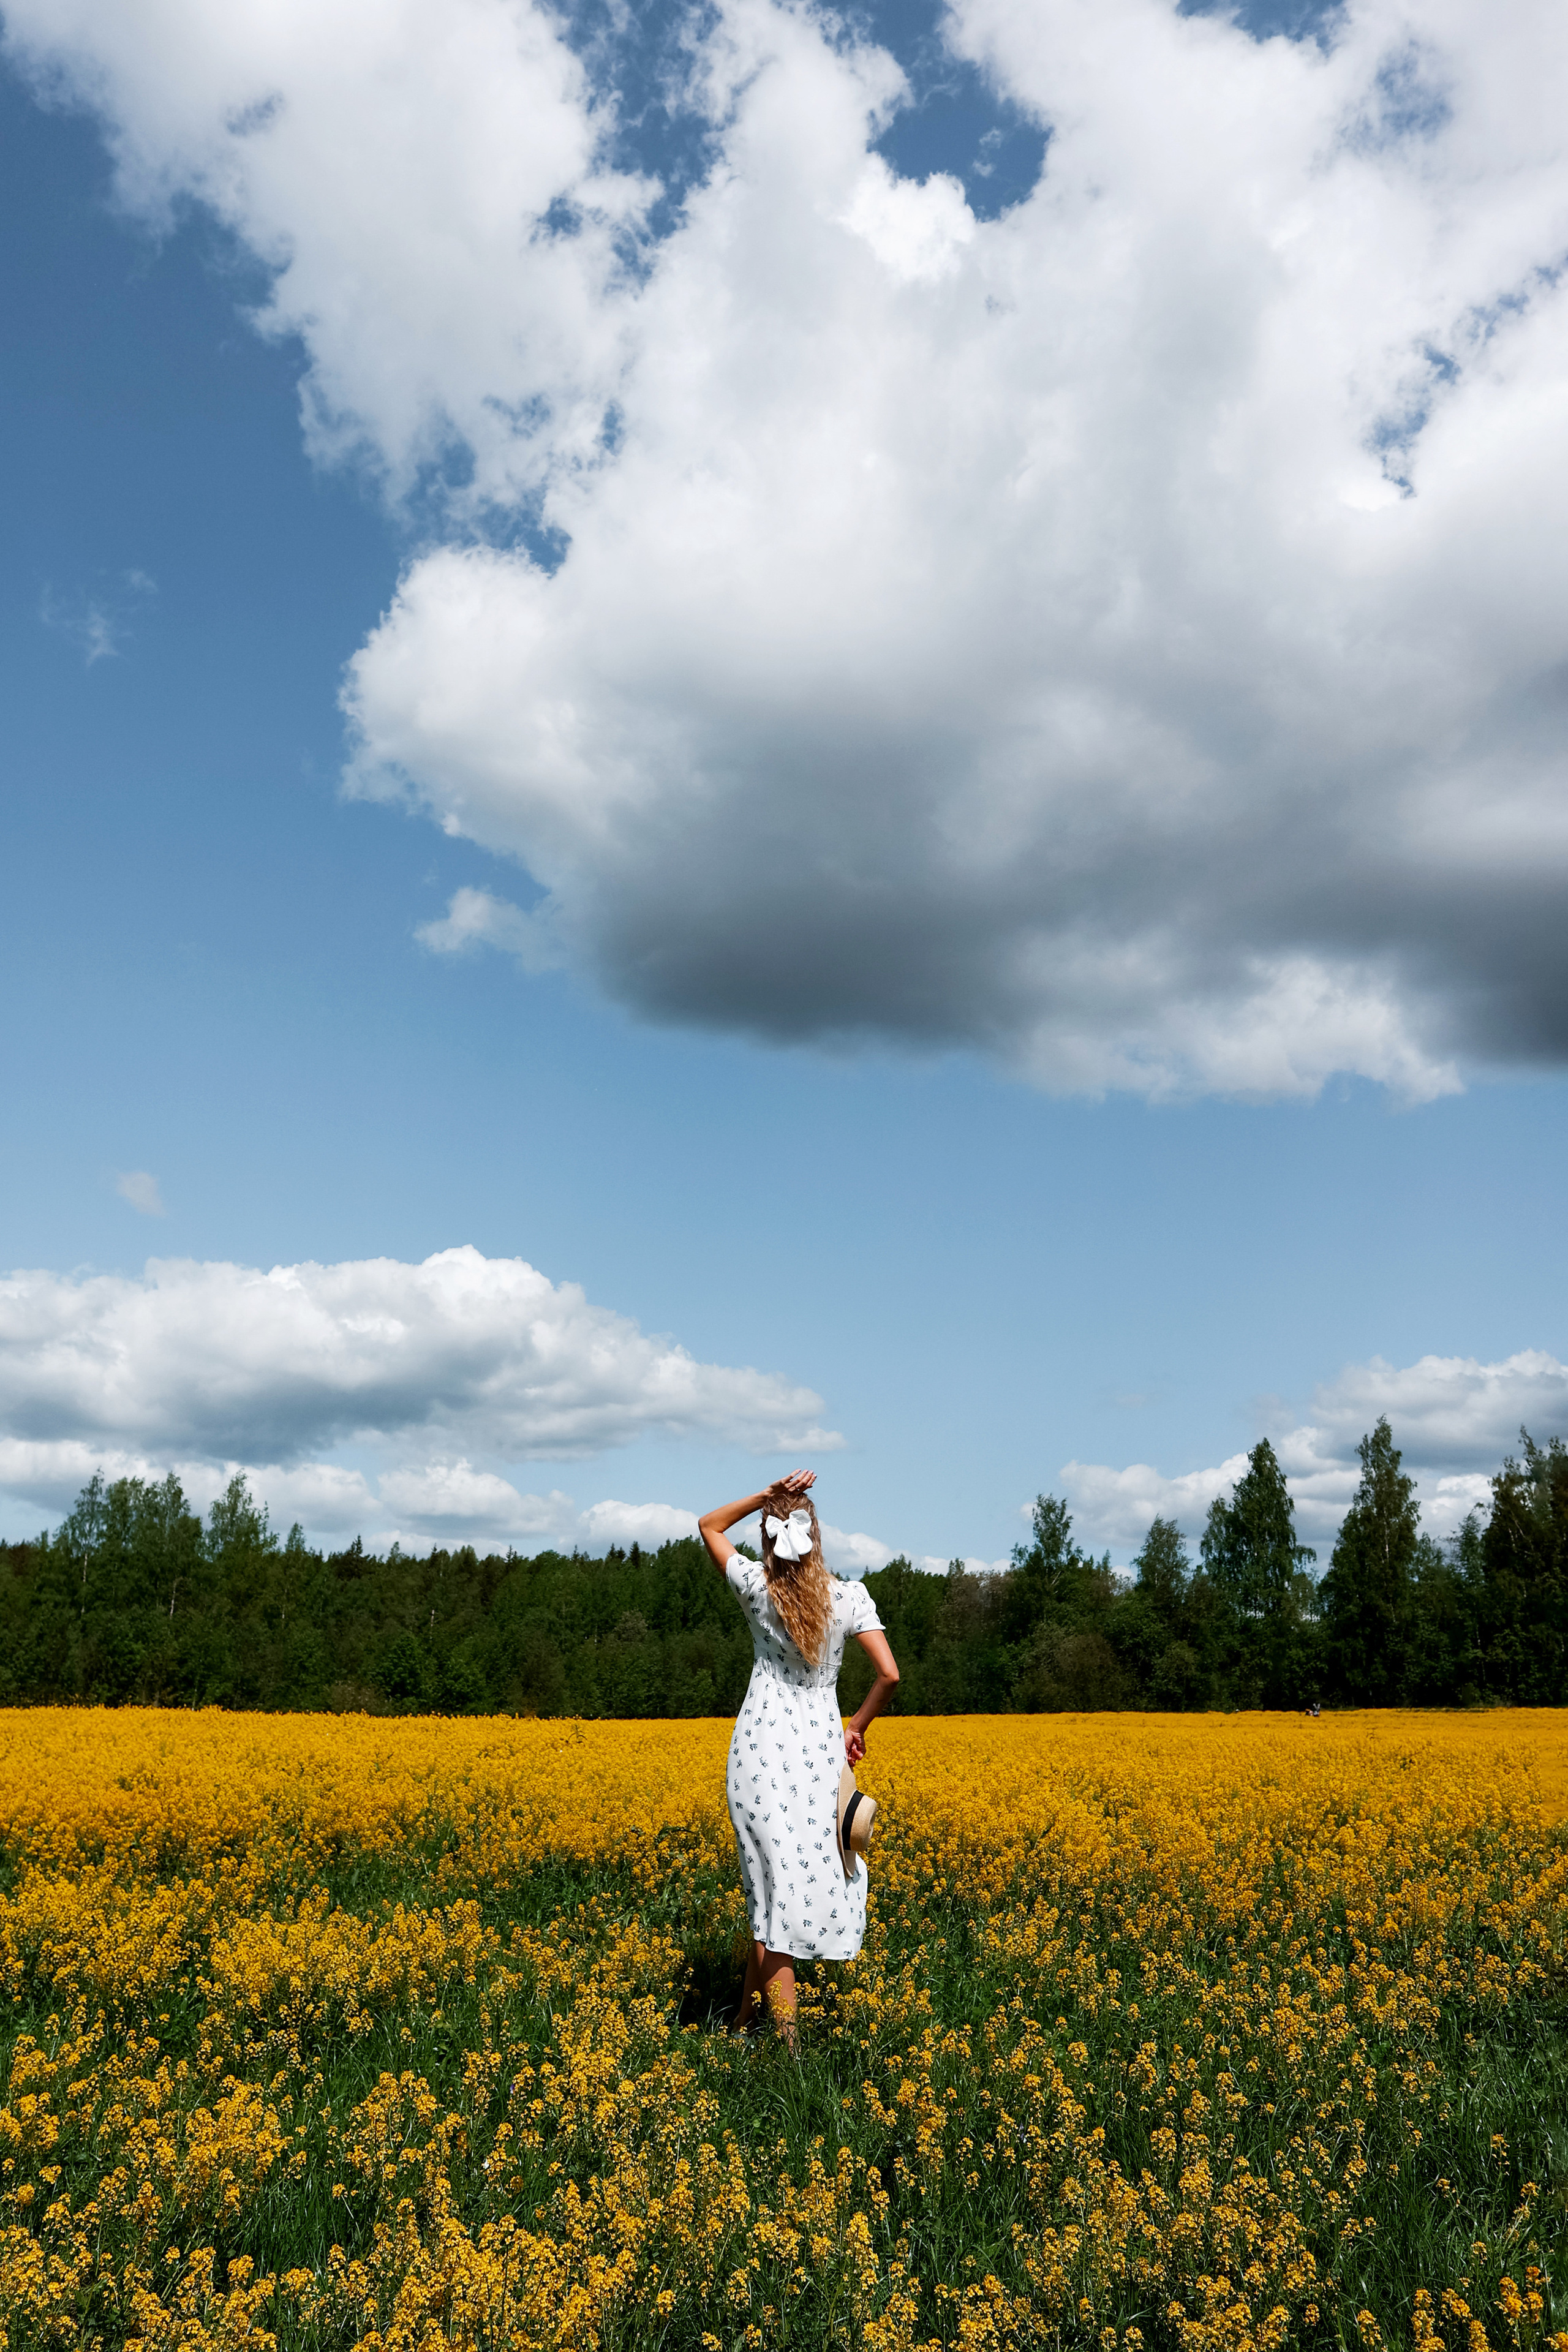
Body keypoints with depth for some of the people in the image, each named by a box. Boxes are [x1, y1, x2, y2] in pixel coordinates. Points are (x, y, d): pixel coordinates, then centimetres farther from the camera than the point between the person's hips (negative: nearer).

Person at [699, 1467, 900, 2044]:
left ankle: (782, 2023, -5)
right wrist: (857, 1726, 6)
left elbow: (709, 1525, 9)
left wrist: (770, 1494, 0)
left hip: (762, 1745, -1)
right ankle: (749, 2012, 16)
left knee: (773, 1880, 1)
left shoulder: (757, 1590, -6)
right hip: (822, 1746, 1)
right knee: (811, 1870, 12)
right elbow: (890, 1675, -9)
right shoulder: (850, 1598, -5)